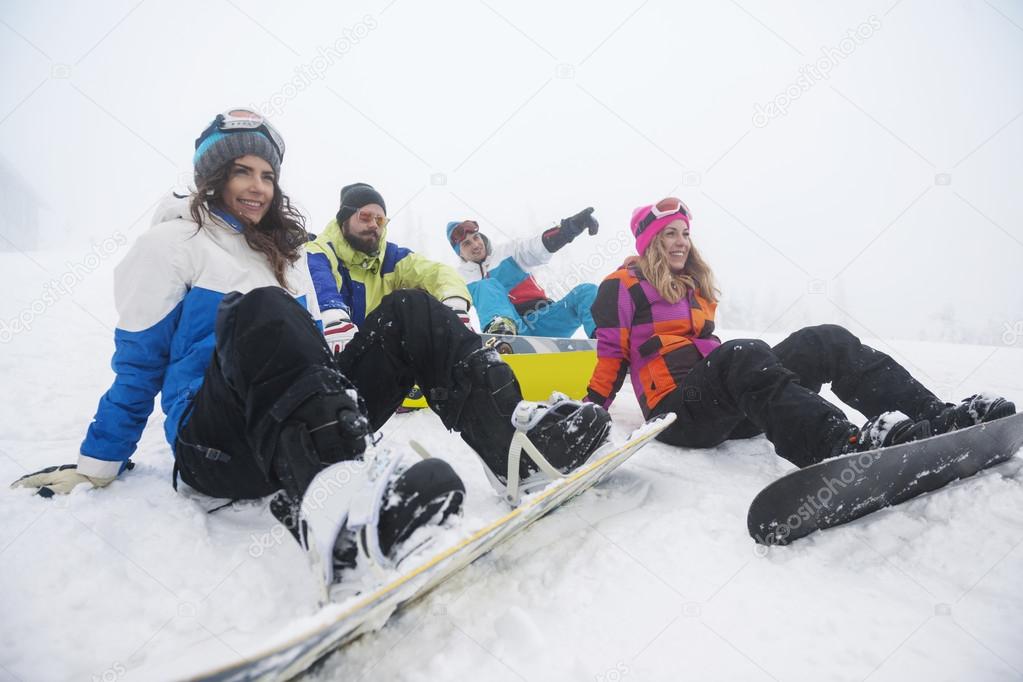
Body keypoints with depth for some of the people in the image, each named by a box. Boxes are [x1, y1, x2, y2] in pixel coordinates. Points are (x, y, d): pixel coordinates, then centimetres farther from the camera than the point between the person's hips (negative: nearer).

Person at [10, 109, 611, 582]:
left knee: (412, 314, -10)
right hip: (214, 442, -5)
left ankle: (513, 432, -31)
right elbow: (138, 365, 4)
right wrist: (98, 467, 3)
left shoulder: (287, 251, 21)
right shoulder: (173, 243, 5)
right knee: (260, 312, -36)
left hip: (296, 430, 5)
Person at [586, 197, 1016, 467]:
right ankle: (842, 446, -65)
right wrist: (593, 410, -7)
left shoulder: (693, 284, 26)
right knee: (744, 354, -40)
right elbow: (611, 354, 1)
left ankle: (938, 417, -27)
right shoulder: (623, 287, 4)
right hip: (678, 409, -7)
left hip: (731, 407, 8)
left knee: (827, 342, -11)